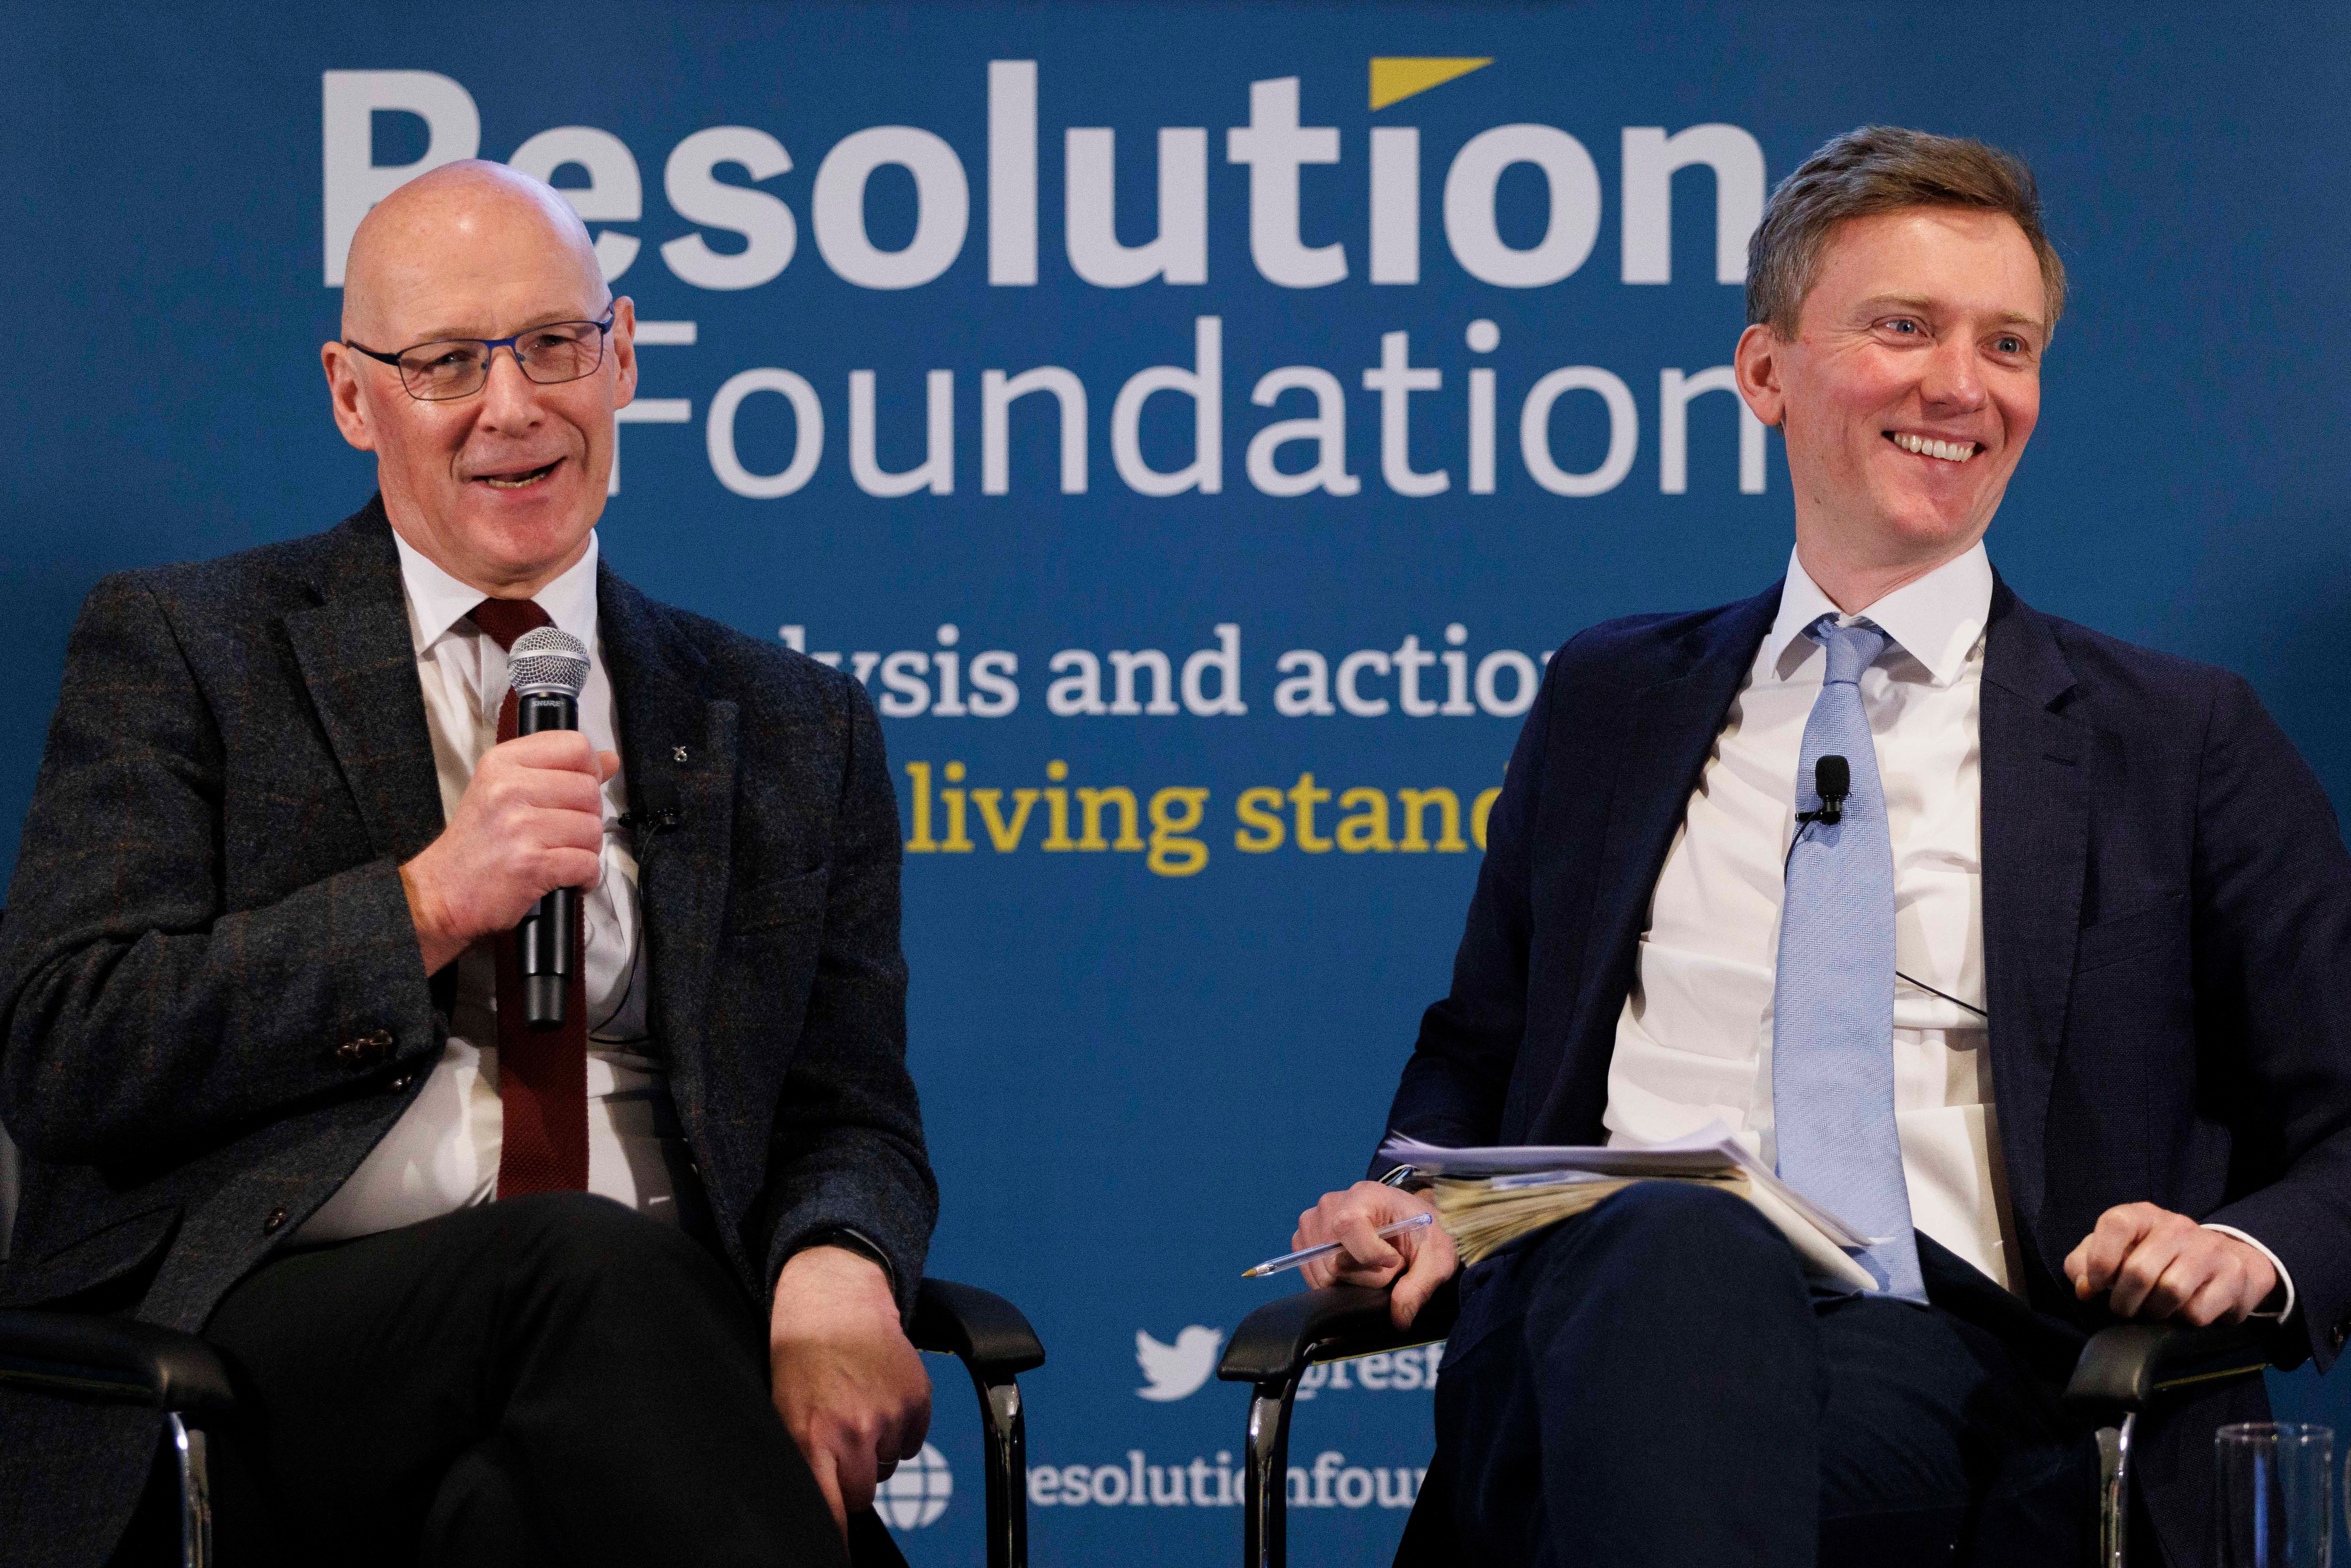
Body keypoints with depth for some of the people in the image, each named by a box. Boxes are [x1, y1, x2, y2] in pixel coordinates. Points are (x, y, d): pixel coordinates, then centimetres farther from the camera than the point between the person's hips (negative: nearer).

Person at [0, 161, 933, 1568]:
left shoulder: (793, 730, 21)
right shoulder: (178, 651, 11)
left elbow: (853, 1119, 17)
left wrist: (835, 1275, -8)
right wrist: (425, 905, -8)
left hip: (640, 1351, 2)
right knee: (589, 1262, -33)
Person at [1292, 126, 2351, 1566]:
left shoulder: (2183, 741, 17)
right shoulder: (1606, 701, 25)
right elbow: (1479, 1052, 32)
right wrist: (1417, 1204, 8)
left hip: (1956, 1375, -2)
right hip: (1600, 1329, 3)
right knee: (1677, 1246, -38)